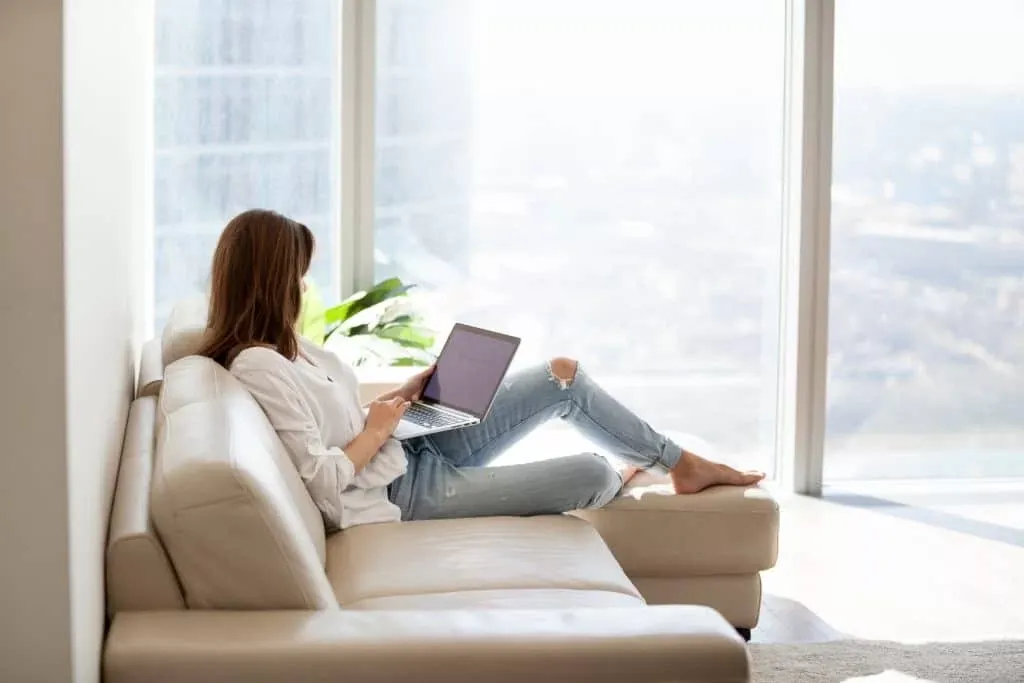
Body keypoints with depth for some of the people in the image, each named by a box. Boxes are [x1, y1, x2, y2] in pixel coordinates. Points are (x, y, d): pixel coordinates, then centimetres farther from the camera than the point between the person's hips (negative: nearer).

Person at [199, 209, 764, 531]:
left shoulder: (281, 345, 6)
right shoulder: (256, 367, -24)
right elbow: (321, 479, -27)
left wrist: (403, 396, 4)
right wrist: (377, 430, -14)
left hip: (411, 449, 10)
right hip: (402, 492, -10)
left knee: (563, 376, 6)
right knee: (594, 474, -7)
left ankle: (683, 464, 21)